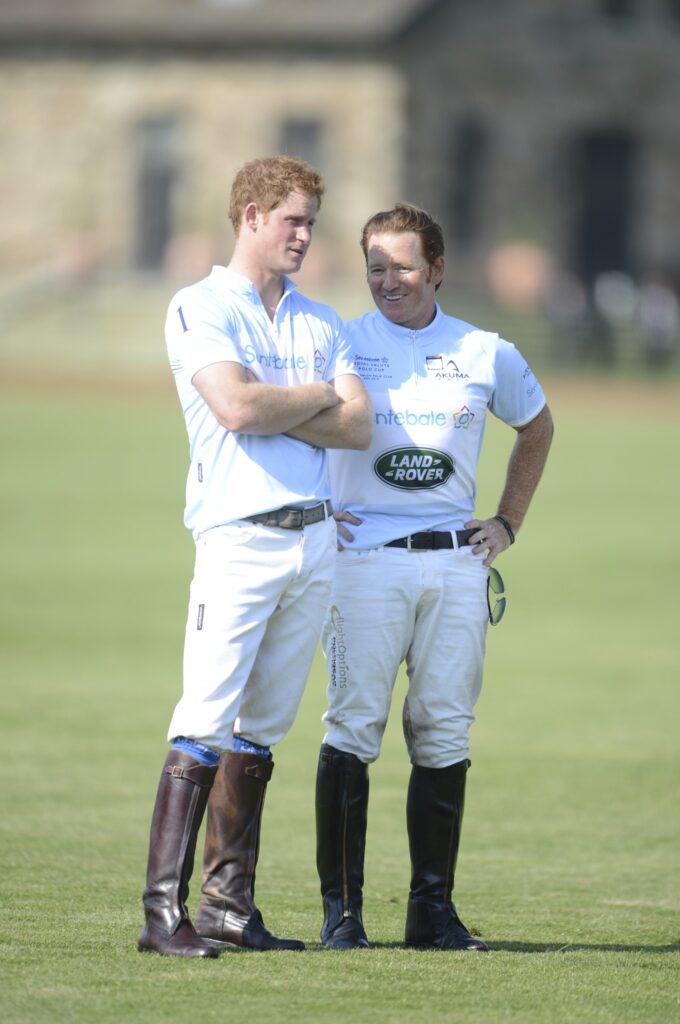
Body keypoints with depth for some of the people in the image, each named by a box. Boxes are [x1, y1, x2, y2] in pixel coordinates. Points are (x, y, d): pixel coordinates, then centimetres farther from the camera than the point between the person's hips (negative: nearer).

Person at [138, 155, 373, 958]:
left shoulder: (320, 322, 18)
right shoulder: (200, 309, -1)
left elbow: (359, 427, 6)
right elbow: (236, 407, -17)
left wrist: (272, 412, -8)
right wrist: (319, 395, -1)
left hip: (314, 537, 6)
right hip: (239, 536, -6)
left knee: (261, 730, 7)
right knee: (205, 725, -12)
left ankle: (229, 905, 10)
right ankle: (163, 909, -14)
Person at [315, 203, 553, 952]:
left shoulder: (486, 355, 9)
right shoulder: (339, 345, 1)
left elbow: (537, 428, 26)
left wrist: (508, 523, 18)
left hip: (455, 560, 3)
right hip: (365, 554, -3)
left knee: (446, 734, 2)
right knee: (353, 727, -7)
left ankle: (433, 909, 8)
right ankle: (341, 908, -4)